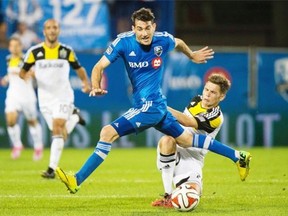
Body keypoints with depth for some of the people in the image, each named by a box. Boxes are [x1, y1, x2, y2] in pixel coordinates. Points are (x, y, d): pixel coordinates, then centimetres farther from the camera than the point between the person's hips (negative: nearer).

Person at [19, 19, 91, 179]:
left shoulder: (67, 51, -1)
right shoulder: (35, 51, -3)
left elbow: (79, 69, 12)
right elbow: (23, 72, 2)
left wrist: (86, 83, -4)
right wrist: (27, 75, -20)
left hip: (63, 97, -2)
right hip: (45, 98, 2)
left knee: (57, 130, -18)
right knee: (60, 133, 6)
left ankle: (52, 169, -19)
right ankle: (74, 116, 41)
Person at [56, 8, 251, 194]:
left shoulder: (163, 40, -12)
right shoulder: (124, 42, -7)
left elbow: (178, 43, 13)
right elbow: (100, 66, -7)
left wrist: (192, 55, 32)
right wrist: (96, 87, -27)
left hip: (151, 106, -5)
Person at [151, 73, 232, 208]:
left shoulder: (216, 117, -14)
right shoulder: (196, 100, 6)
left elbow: (188, 122, -29)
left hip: (191, 160, -4)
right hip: (172, 154, 4)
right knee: (167, 140, -35)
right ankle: (167, 195, -28)